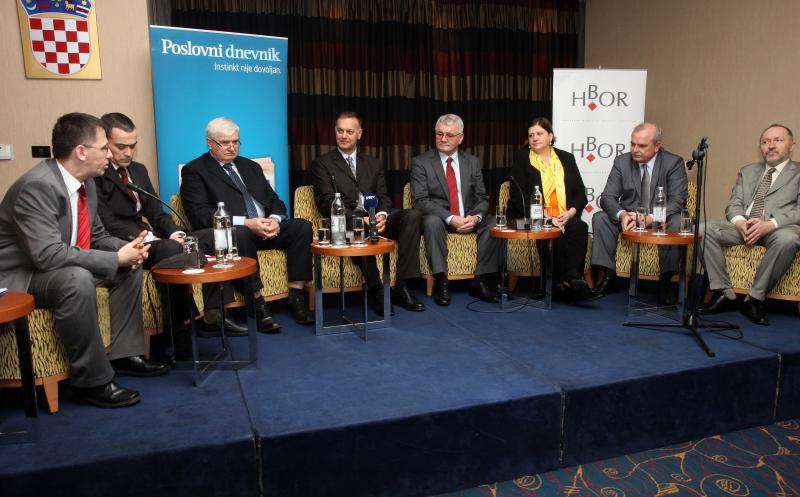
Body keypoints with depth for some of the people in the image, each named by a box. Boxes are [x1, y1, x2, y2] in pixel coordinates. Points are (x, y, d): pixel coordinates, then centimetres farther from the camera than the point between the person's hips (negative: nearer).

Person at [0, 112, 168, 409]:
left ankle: (124, 354, 7)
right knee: (77, 278, -35)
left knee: (129, 267, 3)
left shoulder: (85, 183, 1)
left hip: (60, 269, 9)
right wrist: (116, 258, -28)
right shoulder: (37, 186, -26)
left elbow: (97, 237, 12)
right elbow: (49, 255, -34)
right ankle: (92, 381, -23)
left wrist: (127, 249, -9)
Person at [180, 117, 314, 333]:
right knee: (241, 234, -38)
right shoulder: (194, 171, 4)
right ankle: (257, 303, -26)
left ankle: (296, 297, -16)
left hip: (266, 228, 6)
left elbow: (274, 200, 18)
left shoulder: (250, 166, 23)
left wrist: (275, 219, -8)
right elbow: (200, 215, -11)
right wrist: (246, 223, -21)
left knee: (302, 226, -19)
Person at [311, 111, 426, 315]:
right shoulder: (322, 164, 9)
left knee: (413, 215, -23)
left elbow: (383, 198, 13)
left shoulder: (374, 164, 22)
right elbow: (327, 201, -3)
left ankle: (401, 287, -24)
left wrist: (381, 216, -13)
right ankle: (376, 290, -26)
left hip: (376, 219, 4)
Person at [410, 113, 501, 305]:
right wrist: (451, 218, -25)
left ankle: (480, 281, -18)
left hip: (469, 219, 3)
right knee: (432, 221, -36)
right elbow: (421, 201, -12)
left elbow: (482, 198, 6)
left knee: (493, 223, -23)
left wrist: (475, 217, -18)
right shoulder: (420, 163, -2)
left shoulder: (473, 162, 9)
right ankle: (441, 281, -30)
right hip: (438, 219, -3)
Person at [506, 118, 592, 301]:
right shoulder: (521, 158, 9)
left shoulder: (566, 158, 19)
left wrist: (570, 212, -8)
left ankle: (572, 277, -35)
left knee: (581, 227, -29)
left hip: (564, 218, 3)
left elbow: (580, 193, 14)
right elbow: (519, 196, -3)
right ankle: (560, 281, -29)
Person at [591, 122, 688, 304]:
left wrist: (650, 218, -34)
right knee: (600, 218, -22)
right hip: (628, 218, 2)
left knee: (677, 222, -33)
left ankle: (665, 282, -23)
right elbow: (607, 197, -5)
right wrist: (622, 214, -29)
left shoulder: (674, 163, -6)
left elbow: (677, 201, -16)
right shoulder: (621, 162, 0)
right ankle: (607, 277, -18)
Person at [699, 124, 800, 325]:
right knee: (703, 230, -23)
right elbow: (733, 204, 14)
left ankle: (755, 298, -24)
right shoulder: (747, 171, 25)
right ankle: (724, 293, -19)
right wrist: (740, 221, -11)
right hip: (744, 226, 4)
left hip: (780, 227, -3)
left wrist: (770, 224, -21)